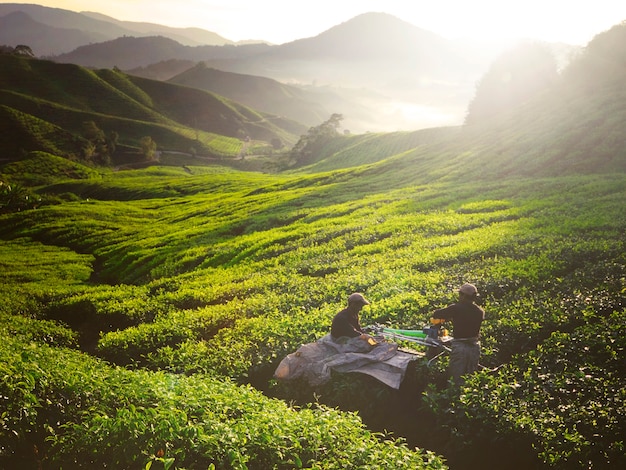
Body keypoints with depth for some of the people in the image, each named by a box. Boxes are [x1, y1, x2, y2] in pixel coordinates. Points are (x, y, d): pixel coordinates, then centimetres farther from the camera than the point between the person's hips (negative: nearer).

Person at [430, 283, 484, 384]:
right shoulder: (480, 312, 3)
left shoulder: (456, 308, -11)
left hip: (459, 347, -5)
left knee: (456, 379, 2)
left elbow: (436, 314, -6)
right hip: (475, 346, 5)